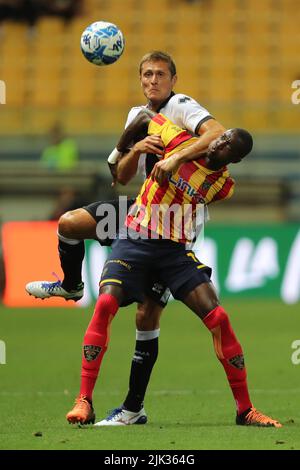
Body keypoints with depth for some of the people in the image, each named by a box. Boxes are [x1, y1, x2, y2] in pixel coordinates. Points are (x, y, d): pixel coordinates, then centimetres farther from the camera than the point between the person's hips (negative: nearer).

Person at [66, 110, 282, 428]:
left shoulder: (223, 186, -1)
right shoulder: (182, 143, -6)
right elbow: (144, 117, 10)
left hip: (175, 248, 2)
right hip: (134, 239, -2)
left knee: (219, 319, -11)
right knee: (105, 304, -25)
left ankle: (245, 410, 0)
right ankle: (84, 401, -22)